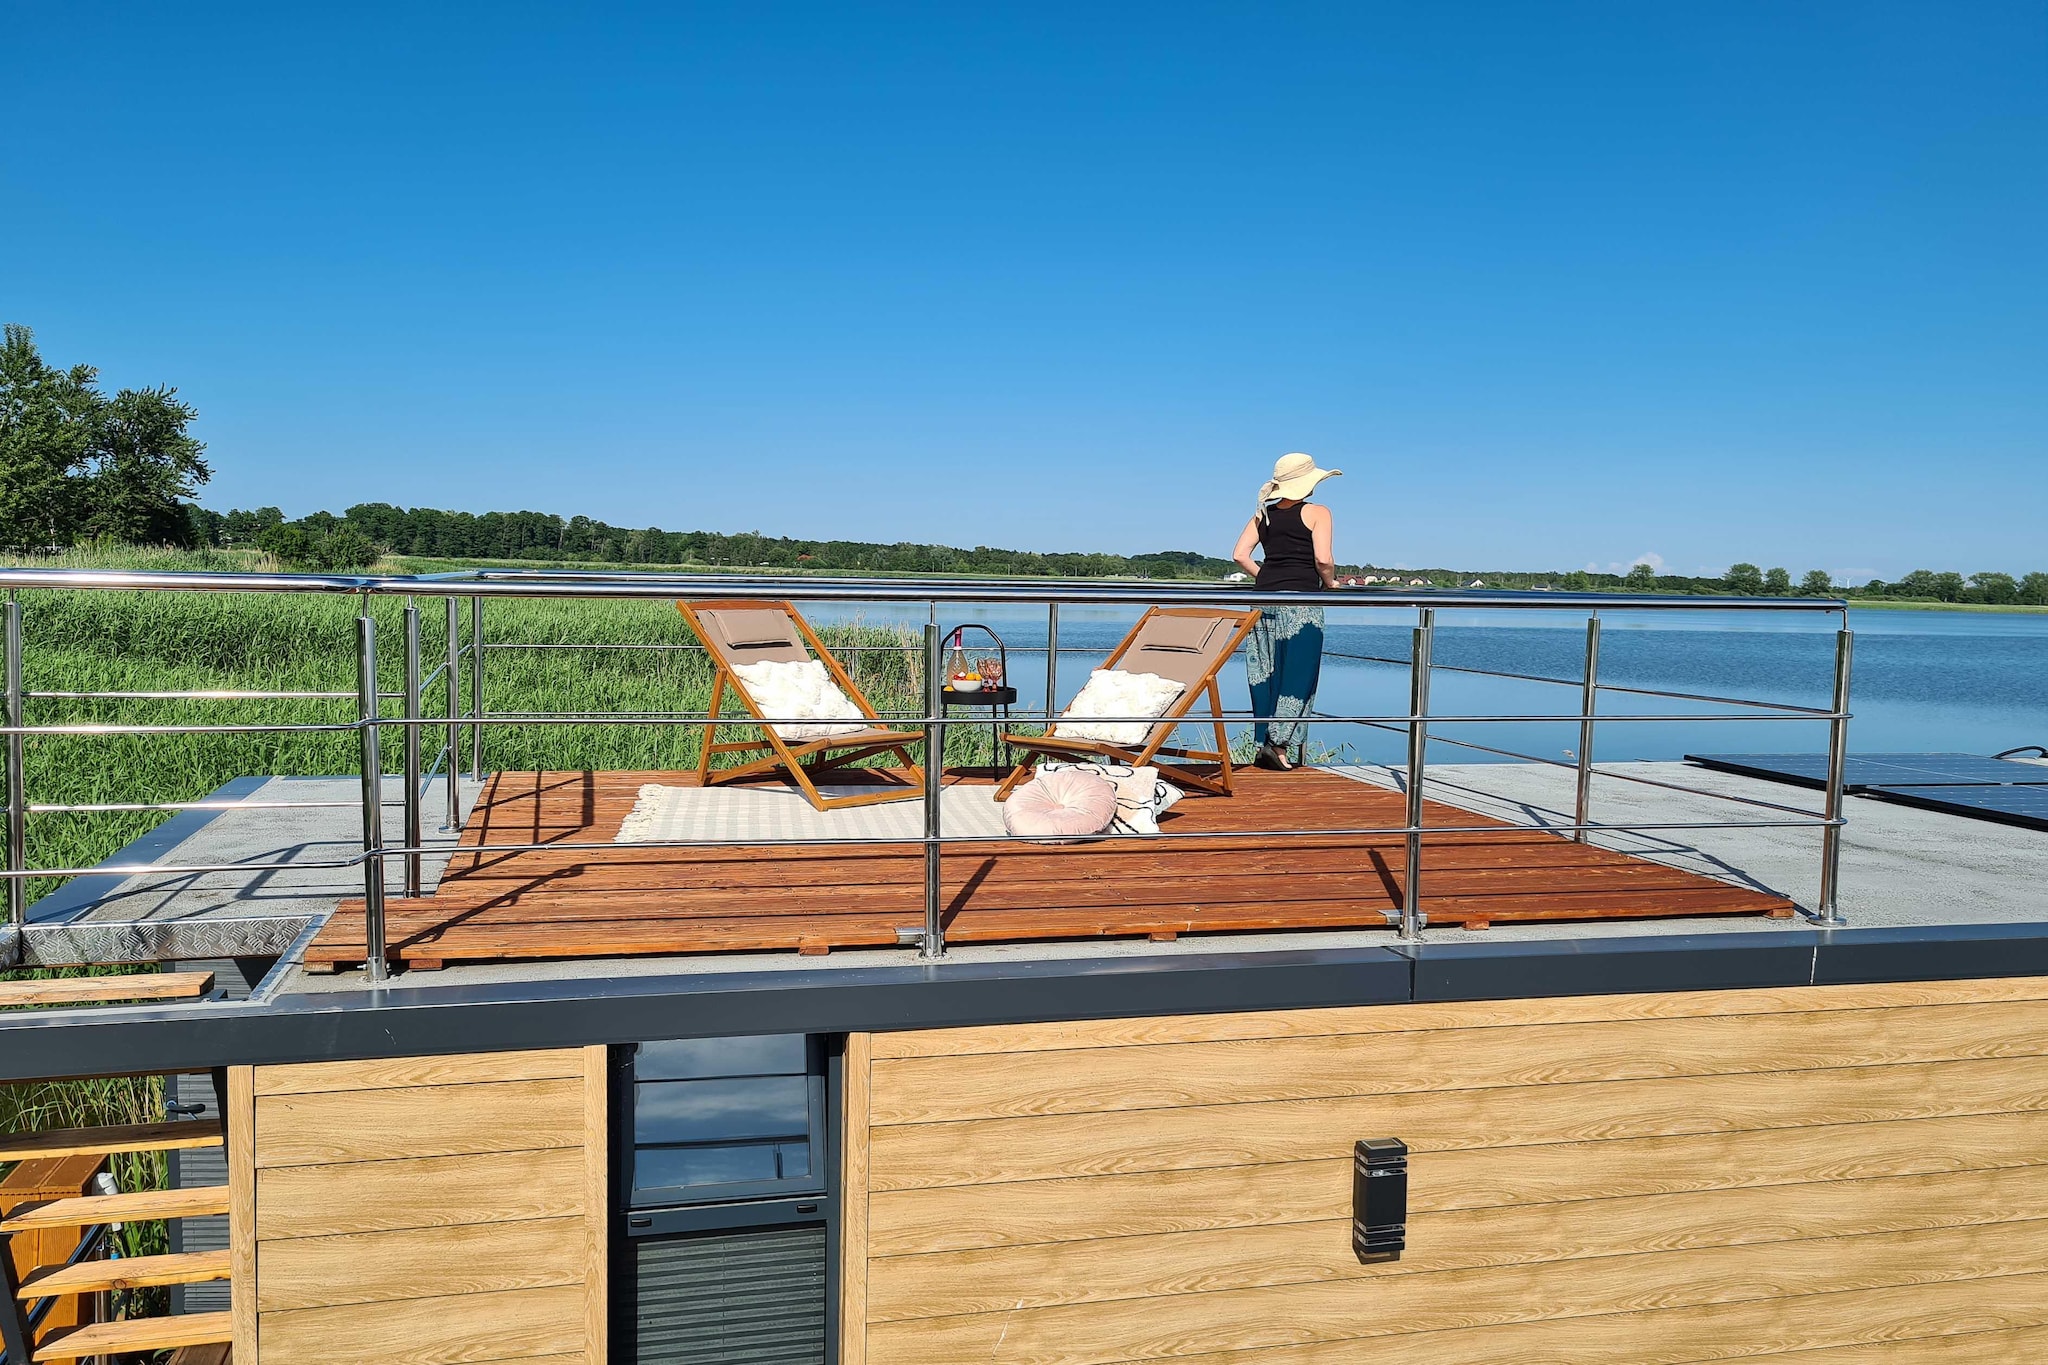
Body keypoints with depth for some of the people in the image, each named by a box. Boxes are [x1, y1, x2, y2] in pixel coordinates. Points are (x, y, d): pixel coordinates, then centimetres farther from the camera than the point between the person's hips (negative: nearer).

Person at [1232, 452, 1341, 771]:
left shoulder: (1263, 514, 14)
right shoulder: (1317, 513, 0)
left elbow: (1240, 555, 7)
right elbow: (1323, 559, -12)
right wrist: (1330, 584, 6)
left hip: (1265, 598, 5)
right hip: (1301, 599, -5)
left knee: (1267, 674, 9)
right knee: (1298, 674, 1)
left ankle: (1265, 744, 12)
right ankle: (1278, 744, -4)